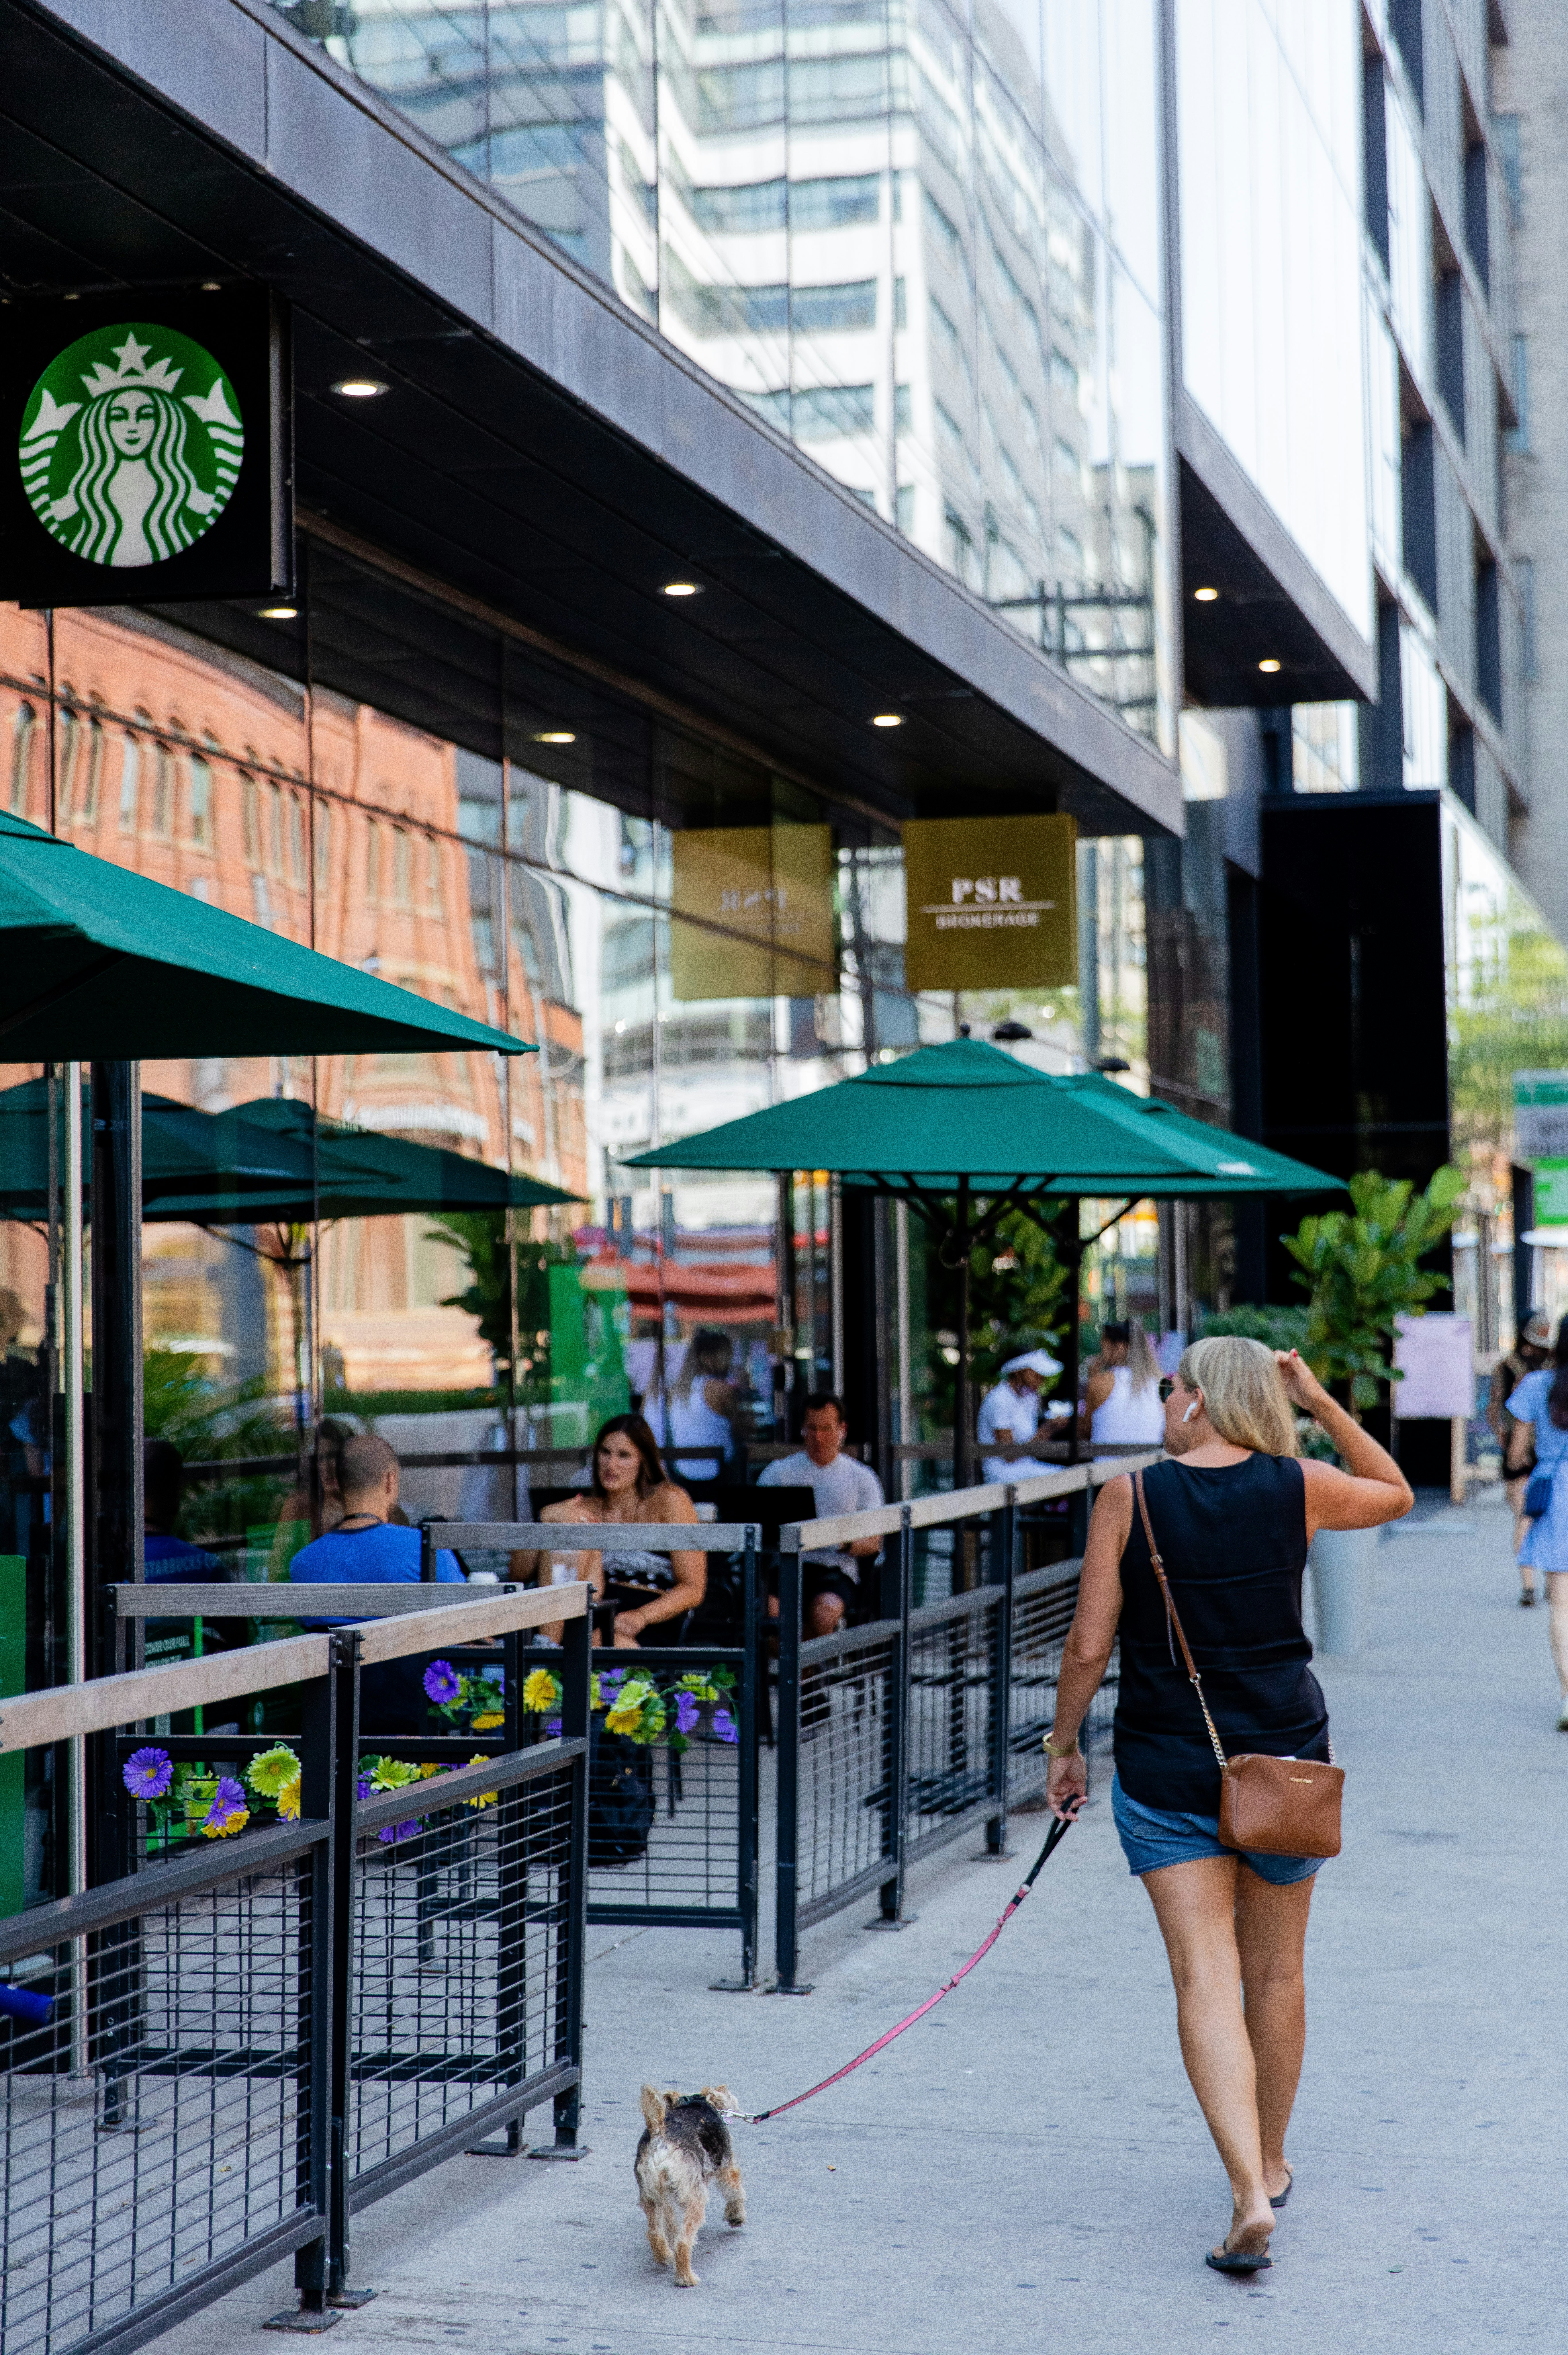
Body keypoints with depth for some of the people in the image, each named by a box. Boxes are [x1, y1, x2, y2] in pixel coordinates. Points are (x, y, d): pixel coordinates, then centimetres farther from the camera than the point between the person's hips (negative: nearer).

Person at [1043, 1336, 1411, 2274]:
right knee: (1276, 1974, 18)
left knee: (1206, 1976, -4)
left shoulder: (1129, 1498, -9)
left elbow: (1089, 1646, -7)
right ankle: (1270, 2165, 35)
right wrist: (1324, 1403, 12)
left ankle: (1250, 2195, -18)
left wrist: (1065, 1746, 7)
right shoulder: (1299, 1489, -4)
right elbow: (1397, 1495, 18)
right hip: (1285, 1756, 2)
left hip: (1167, 1767, -2)